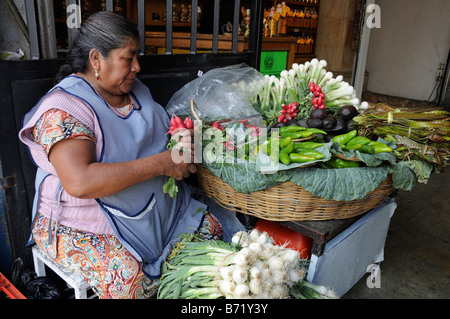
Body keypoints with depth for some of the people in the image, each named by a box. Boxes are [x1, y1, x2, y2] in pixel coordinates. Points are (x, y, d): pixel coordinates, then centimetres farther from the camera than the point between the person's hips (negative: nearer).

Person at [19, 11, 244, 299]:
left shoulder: (136, 90, 7)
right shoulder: (63, 109, -19)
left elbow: (160, 132, 23)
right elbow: (79, 182, -32)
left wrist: (182, 140, -2)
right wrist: (161, 163, -30)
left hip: (159, 207, 7)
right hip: (84, 224, -6)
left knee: (212, 229, -6)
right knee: (129, 279, -31)